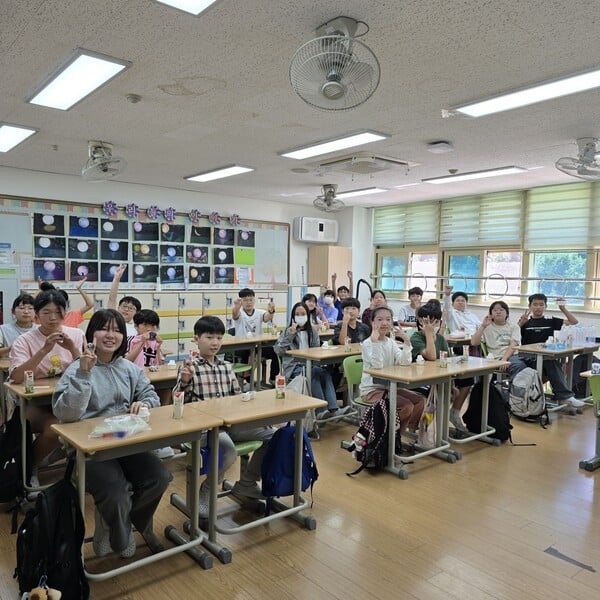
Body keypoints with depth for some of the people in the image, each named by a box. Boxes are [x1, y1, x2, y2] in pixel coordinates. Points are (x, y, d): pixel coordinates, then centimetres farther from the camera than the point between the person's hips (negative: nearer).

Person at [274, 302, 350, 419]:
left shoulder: (312, 330, 13)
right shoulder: (288, 331, 5)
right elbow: (278, 351, -5)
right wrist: (290, 335, -12)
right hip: (293, 367, -3)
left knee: (326, 373, -30)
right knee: (314, 372, -34)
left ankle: (333, 409, -40)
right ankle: (321, 410, -37)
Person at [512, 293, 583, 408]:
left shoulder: (550, 321, 14)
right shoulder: (525, 321, 11)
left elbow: (574, 322, 13)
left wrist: (562, 308, 3)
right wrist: (521, 323, -16)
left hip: (546, 356, 1)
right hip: (526, 355, 0)